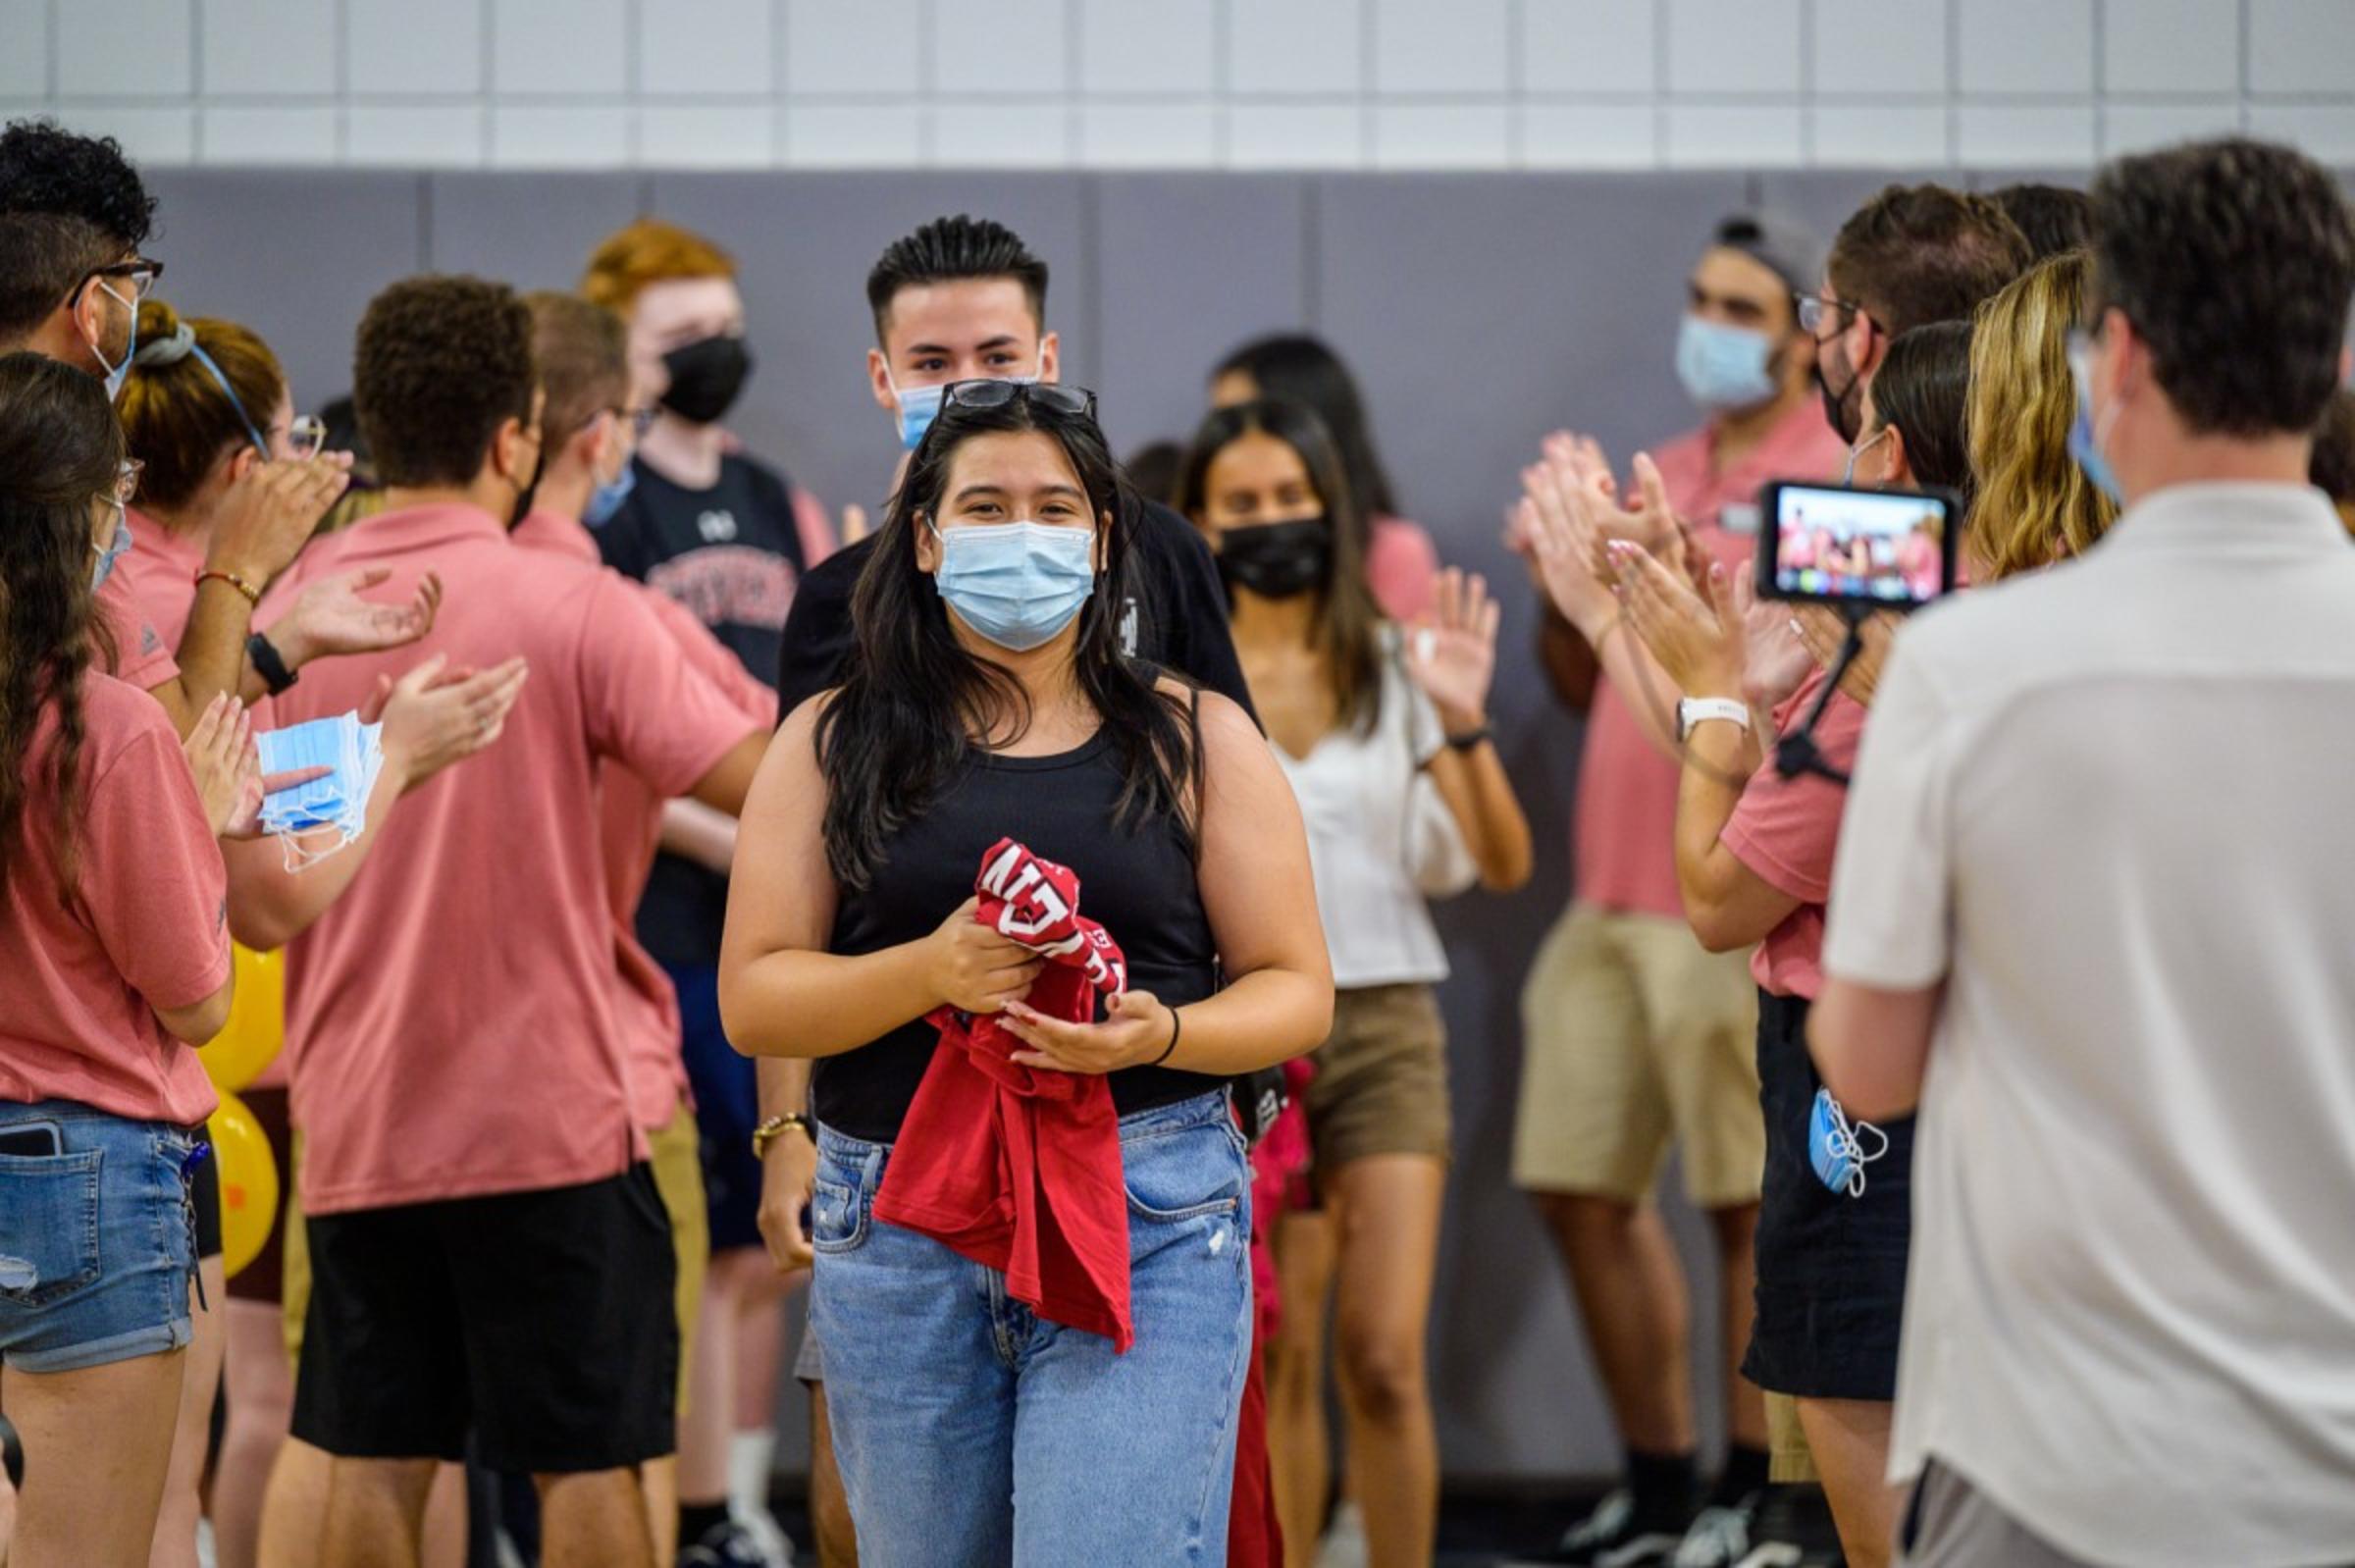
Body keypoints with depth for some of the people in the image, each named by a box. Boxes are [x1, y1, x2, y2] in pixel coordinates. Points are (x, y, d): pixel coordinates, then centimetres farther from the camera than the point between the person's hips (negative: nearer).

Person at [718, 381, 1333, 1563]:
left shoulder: (1196, 739, 8)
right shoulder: (834, 743, 9)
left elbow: (1297, 992, 6)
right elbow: (752, 999, 2)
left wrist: (1160, 1034, -15)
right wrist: (930, 971, -16)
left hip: (1148, 1228, -2)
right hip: (896, 1230, 2)